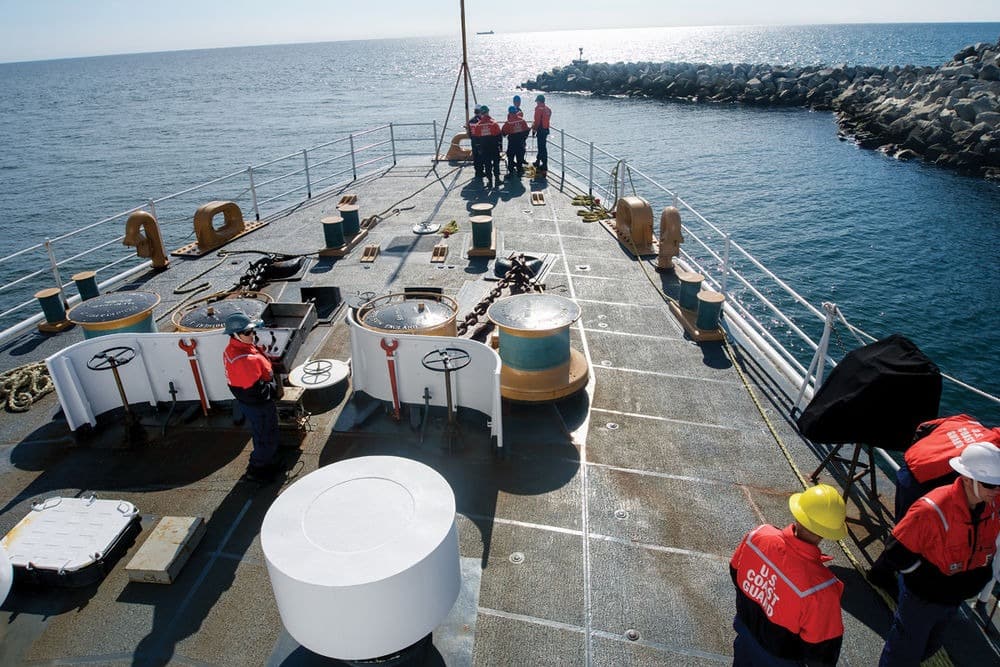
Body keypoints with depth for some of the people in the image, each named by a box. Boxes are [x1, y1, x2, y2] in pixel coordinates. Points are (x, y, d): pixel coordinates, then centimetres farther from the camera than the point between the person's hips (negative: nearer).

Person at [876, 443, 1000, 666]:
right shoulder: (932, 510, -34)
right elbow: (895, 554, -29)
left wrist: (977, 578, -2)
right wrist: (938, 582, -23)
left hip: (954, 599, 7)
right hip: (921, 598, -7)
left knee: (929, 648, 29)